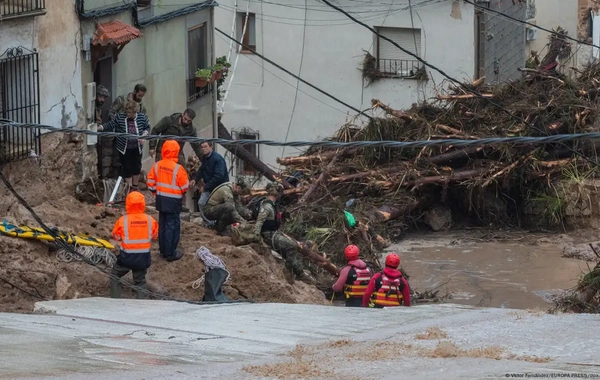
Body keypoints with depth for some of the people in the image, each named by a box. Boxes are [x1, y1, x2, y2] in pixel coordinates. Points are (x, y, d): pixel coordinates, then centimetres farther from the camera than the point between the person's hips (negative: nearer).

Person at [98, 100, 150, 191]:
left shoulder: (142, 118, -7)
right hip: (124, 149, -2)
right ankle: (130, 188, 17)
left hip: (137, 148, 2)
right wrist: (100, 127, -23)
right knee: (126, 168, 4)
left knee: (137, 167, 11)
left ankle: (135, 187, 30)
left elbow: (147, 127, 7)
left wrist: (143, 136, -10)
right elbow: (110, 125, -9)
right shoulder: (120, 117, -12)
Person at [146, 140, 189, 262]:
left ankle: (163, 250, 24)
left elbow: (150, 182, 4)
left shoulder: (157, 166, -3)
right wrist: (182, 192, 10)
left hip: (161, 200, 6)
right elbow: (184, 186, -12)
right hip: (173, 201, -6)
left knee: (162, 224, 16)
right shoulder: (178, 168, -20)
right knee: (172, 225, 0)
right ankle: (170, 253, 2)